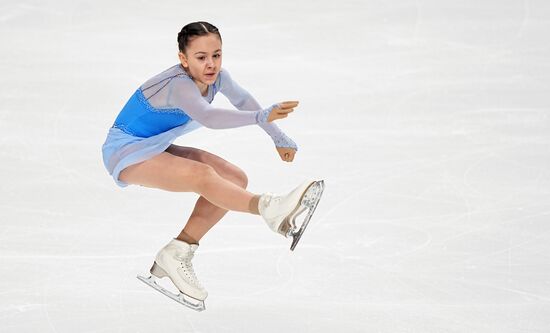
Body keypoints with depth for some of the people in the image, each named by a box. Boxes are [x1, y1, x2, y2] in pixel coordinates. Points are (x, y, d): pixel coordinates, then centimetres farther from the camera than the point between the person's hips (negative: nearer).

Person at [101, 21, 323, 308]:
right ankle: (270, 209, -53)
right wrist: (261, 116, -65)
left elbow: (242, 100, 12)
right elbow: (207, 116, -51)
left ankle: (176, 253, -3)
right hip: (125, 153, -9)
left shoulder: (217, 77, -7)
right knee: (202, 175, -33)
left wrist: (279, 138, 12)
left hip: (156, 150, 9)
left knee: (235, 179, -4)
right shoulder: (179, 84, -31)